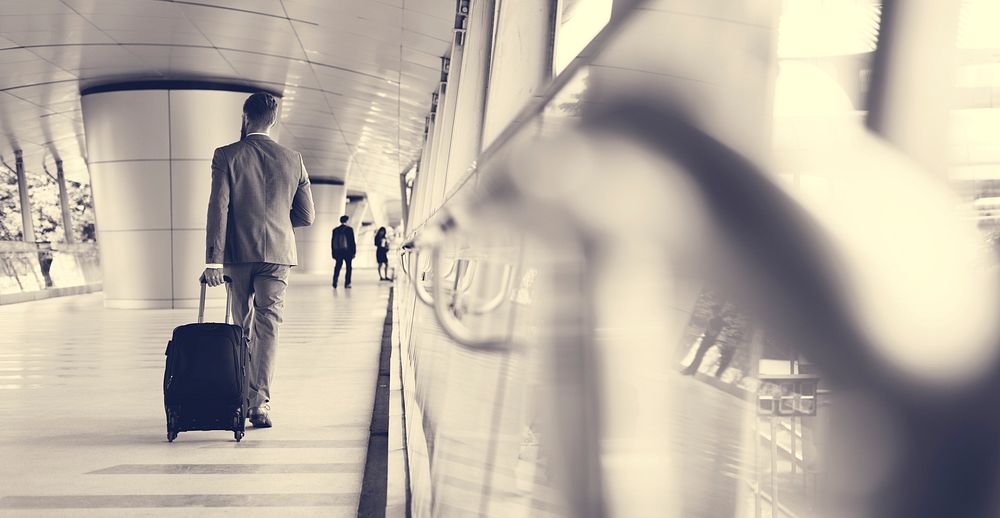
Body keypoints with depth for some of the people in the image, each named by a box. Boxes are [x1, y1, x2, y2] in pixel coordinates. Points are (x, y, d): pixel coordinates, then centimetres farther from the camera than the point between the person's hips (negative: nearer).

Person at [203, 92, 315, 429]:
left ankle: (244, 399, 24)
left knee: (243, 329, 14)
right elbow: (306, 216, 7)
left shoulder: (226, 156, -3)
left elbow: (218, 209, -9)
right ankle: (260, 403, -11)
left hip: (237, 253, 0)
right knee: (267, 328, -1)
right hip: (277, 254, 1)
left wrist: (213, 260, -10)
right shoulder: (293, 160, 4)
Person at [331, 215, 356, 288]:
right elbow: (352, 241, -7)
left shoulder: (335, 230, 5)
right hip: (347, 252, -3)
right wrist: (354, 252, -2)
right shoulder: (349, 229, -5)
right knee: (348, 267, 5)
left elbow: (332, 242, 7)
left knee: (337, 267, 8)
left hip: (338, 252, 3)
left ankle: (335, 282, -3)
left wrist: (333, 253, 11)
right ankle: (347, 283, 0)